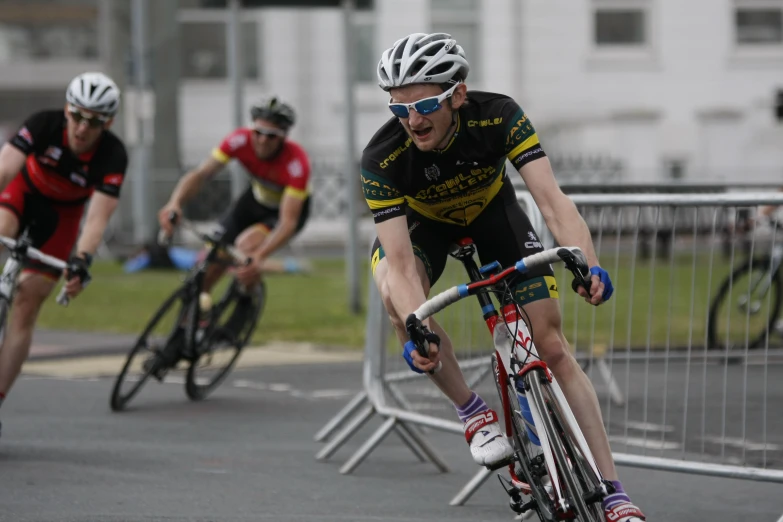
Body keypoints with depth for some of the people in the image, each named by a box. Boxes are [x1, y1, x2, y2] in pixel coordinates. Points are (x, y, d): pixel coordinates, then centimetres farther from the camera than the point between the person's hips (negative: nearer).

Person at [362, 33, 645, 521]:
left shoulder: (498, 117, -34)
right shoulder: (382, 159, -35)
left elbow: (552, 199, -42)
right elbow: (400, 261, -39)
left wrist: (588, 265, -59)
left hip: (492, 212, 1)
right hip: (422, 225, -1)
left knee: (552, 344, -8)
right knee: (397, 294, -35)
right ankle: (473, 413, -15)